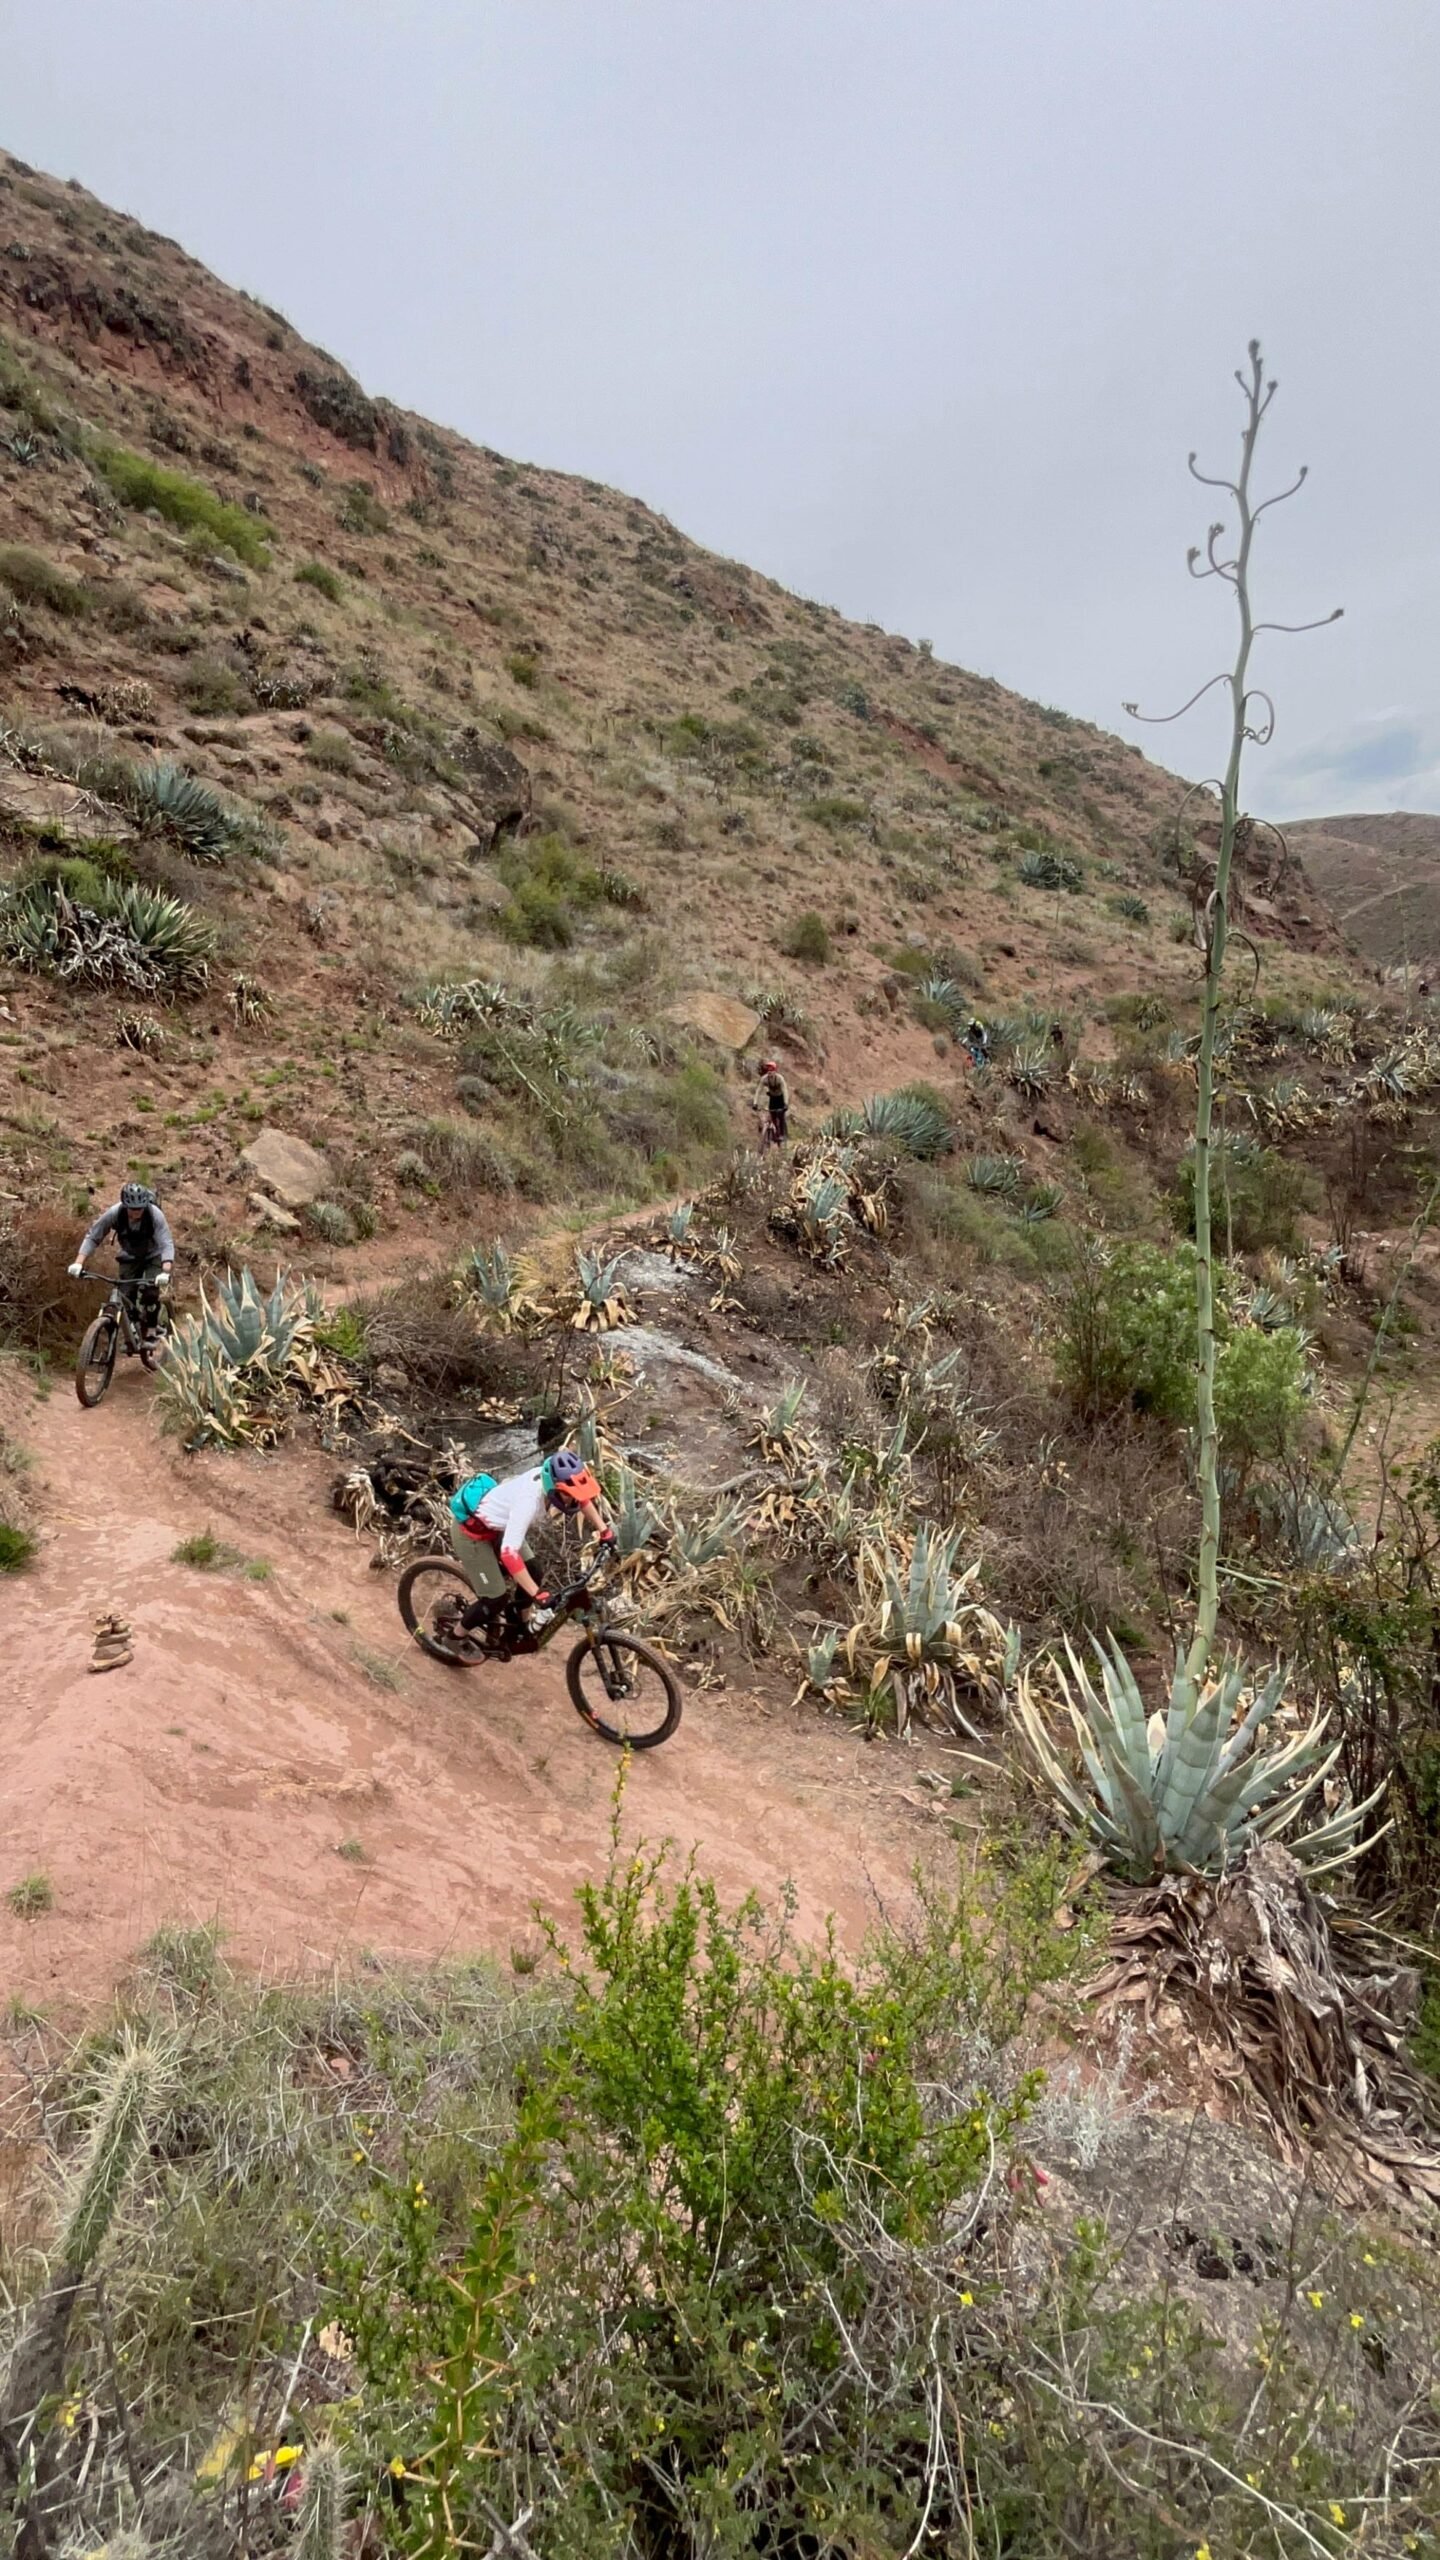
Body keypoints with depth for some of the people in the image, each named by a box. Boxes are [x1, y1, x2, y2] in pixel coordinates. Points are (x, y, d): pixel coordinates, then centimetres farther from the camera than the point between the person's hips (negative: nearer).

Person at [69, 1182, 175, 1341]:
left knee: (150, 1293, -20)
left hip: (153, 1256, -2)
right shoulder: (114, 1213, -28)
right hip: (129, 1256, 2)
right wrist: (78, 1263, -34)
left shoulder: (155, 1214, -33)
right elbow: (92, 1237, -22)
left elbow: (167, 1244, -39)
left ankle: (151, 1332, -1)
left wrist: (166, 1272, -54)